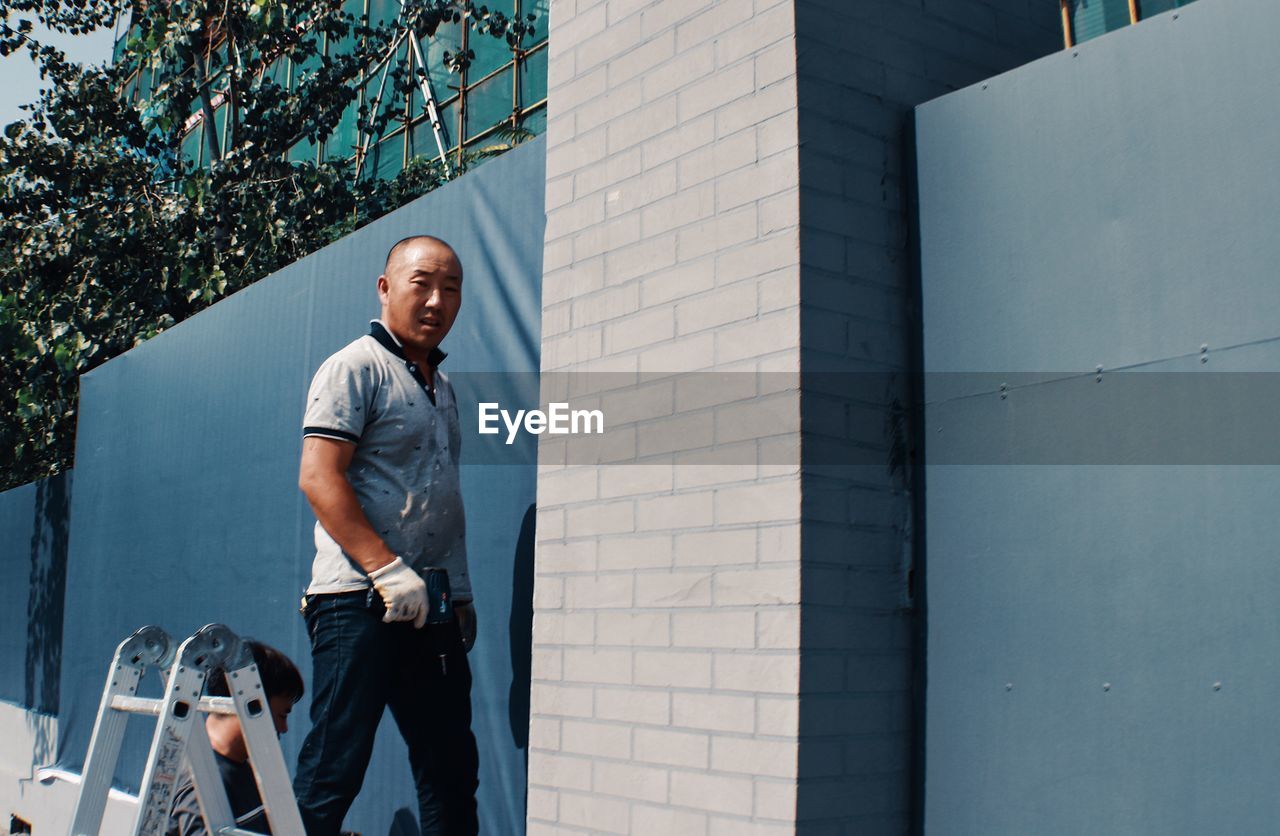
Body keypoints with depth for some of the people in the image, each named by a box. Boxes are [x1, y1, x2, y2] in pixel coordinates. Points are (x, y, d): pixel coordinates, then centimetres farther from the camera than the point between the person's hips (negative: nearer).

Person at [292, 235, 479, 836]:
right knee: (334, 767, -7)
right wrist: (387, 568, -21)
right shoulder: (356, 367, -5)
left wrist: (460, 596, 17)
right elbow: (318, 478, -15)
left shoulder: (440, 386, 20)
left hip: (430, 606, 8)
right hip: (360, 600, -8)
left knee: (452, 768, 10)